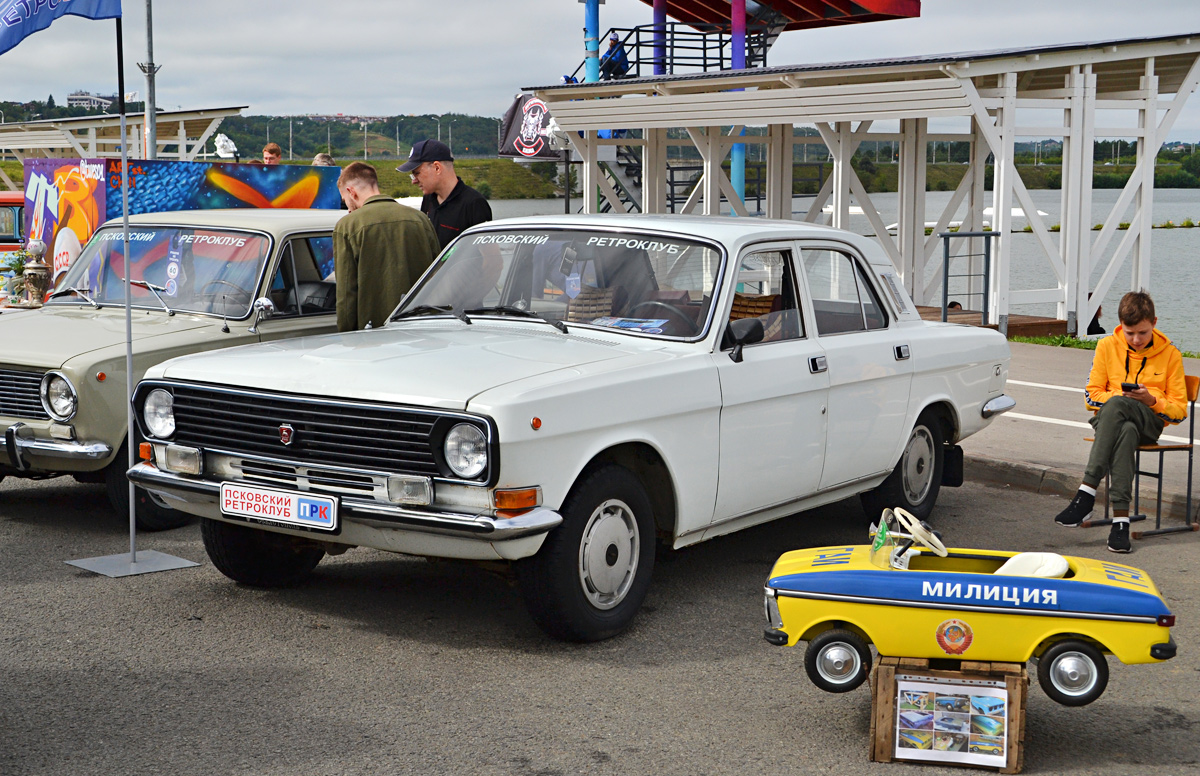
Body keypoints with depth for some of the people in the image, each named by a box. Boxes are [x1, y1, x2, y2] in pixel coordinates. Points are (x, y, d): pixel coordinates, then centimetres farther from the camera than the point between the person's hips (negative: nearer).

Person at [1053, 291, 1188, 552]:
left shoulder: (1170, 354, 6)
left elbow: (1180, 410, 6)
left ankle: (1087, 491, -43)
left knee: (1116, 405, -37)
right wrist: (1121, 396, -12)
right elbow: (1092, 395, 7)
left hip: (1149, 423, -1)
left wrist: (1151, 400, -14)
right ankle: (1120, 519, -46)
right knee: (1126, 432, -39)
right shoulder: (1107, 347, 8)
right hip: (1109, 419, 1)